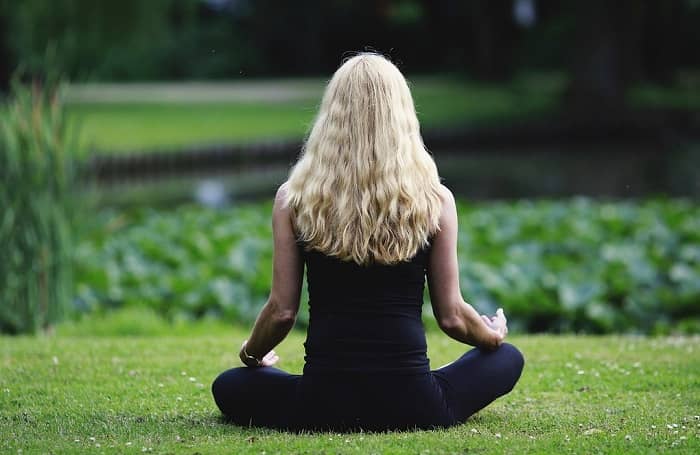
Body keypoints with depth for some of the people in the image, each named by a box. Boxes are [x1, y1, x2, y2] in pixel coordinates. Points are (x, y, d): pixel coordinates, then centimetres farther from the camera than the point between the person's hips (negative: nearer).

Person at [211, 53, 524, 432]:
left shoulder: (294, 198, -3)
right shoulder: (434, 200, -4)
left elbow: (282, 310, -1)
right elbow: (451, 317, 1)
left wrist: (251, 355, 21)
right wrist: (494, 334, 24)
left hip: (325, 406, 1)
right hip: (410, 407, -1)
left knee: (229, 387, 30)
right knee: (508, 357, 26)